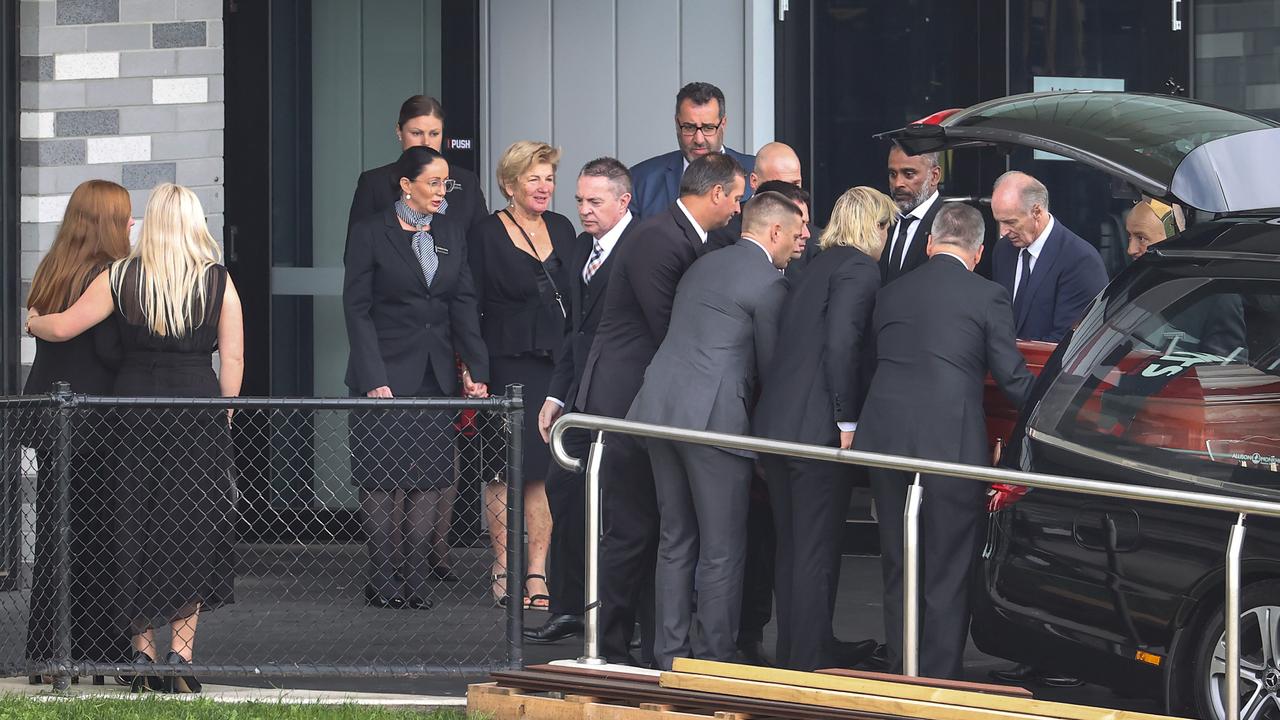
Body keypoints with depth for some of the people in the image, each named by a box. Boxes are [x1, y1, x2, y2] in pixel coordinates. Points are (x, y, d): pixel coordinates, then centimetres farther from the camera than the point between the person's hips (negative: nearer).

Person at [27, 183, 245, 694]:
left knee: (134, 532, 9)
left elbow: (62, 327, 2)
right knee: (192, 532, 5)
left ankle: (141, 651, 10)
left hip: (134, 405, 1)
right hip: (198, 411, -1)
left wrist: (30, 320, 23)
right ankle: (181, 655, 0)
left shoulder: (121, 278, 1)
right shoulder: (218, 281, 0)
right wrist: (222, 416, 7)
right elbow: (233, 357, -2)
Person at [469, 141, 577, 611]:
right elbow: (469, 307, -3)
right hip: (508, 365, -4)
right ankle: (503, 568, 8)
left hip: (557, 363, 4)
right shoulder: (485, 235, -2)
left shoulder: (561, 230, 12)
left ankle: (537, 572, 5)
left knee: (545, 470, 2)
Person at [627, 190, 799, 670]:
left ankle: (670, 655, 17)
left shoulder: (703, 267, 19)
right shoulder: (768, 284, -6)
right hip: (712, 418, -8)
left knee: (675, 540, 15)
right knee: (722, 550, 1)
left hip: (658, 409, 8)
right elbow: (771, 362, 0)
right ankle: (715, 661, 3)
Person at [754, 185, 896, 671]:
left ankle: (793, 653, 26)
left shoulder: (817, 267, 17)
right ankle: (810, 661, 3)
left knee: (792, 546, 17)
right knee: (816, 552, -1)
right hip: (818, 429, -9)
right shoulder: (860, 270, -10)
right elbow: (841, 346, -20)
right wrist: (846, 422, -15)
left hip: (775, 424, 9)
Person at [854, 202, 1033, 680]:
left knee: (897, 569, 15)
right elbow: (1013, 379, -2)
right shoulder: (987, 297, -2)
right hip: (952, 442, -4)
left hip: (886, 439, 4)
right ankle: (940, 681, 5)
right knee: (947, 576, 4)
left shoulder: (891, 294, 12)